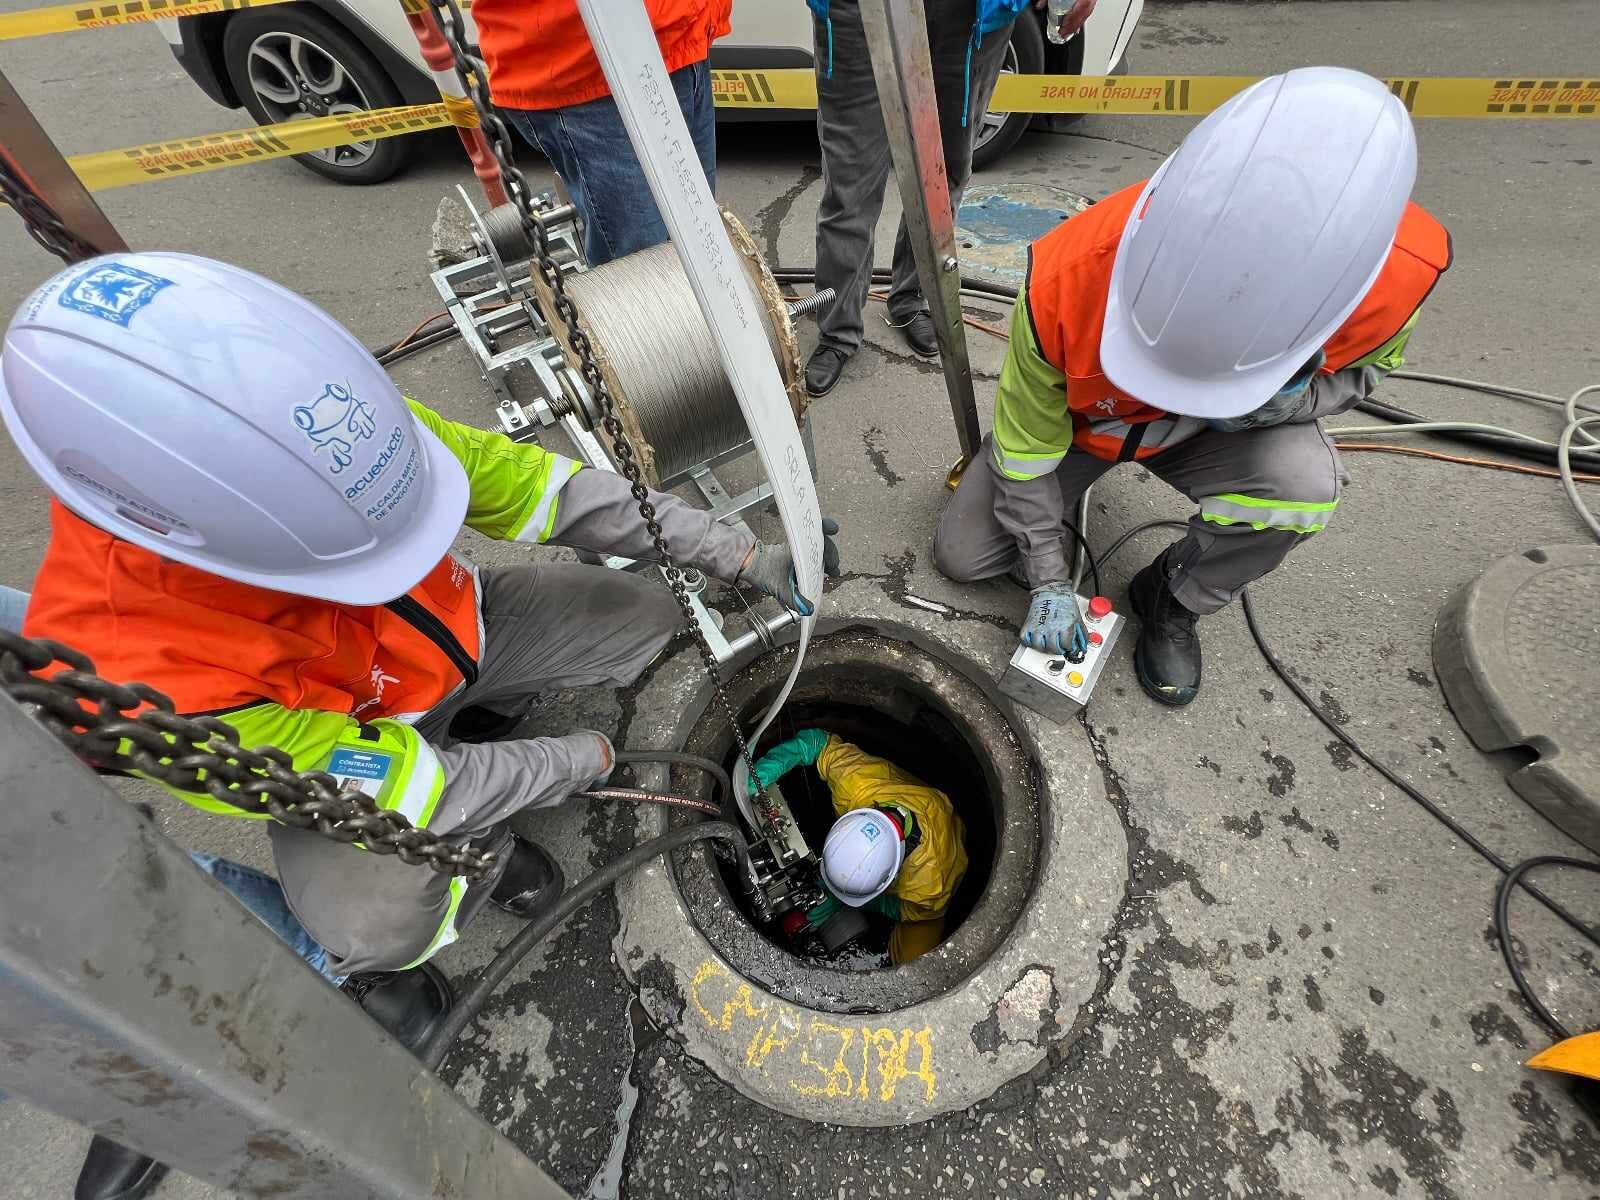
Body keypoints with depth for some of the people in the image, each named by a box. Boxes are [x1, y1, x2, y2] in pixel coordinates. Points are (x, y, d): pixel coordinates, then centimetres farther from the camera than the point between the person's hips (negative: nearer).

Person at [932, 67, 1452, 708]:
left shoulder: (1395, 270, -29)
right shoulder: (1064, 282, -36)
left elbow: (1364, 363, -3)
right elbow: (1026, 445, -23)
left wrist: (1293, 397, -30)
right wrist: (1048, 582, -18)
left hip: (1227, 423, 1)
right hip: (1080, 420, 0)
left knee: (1304, 481, -33)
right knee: (961, 555, -7)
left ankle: (1173, 600, -3)